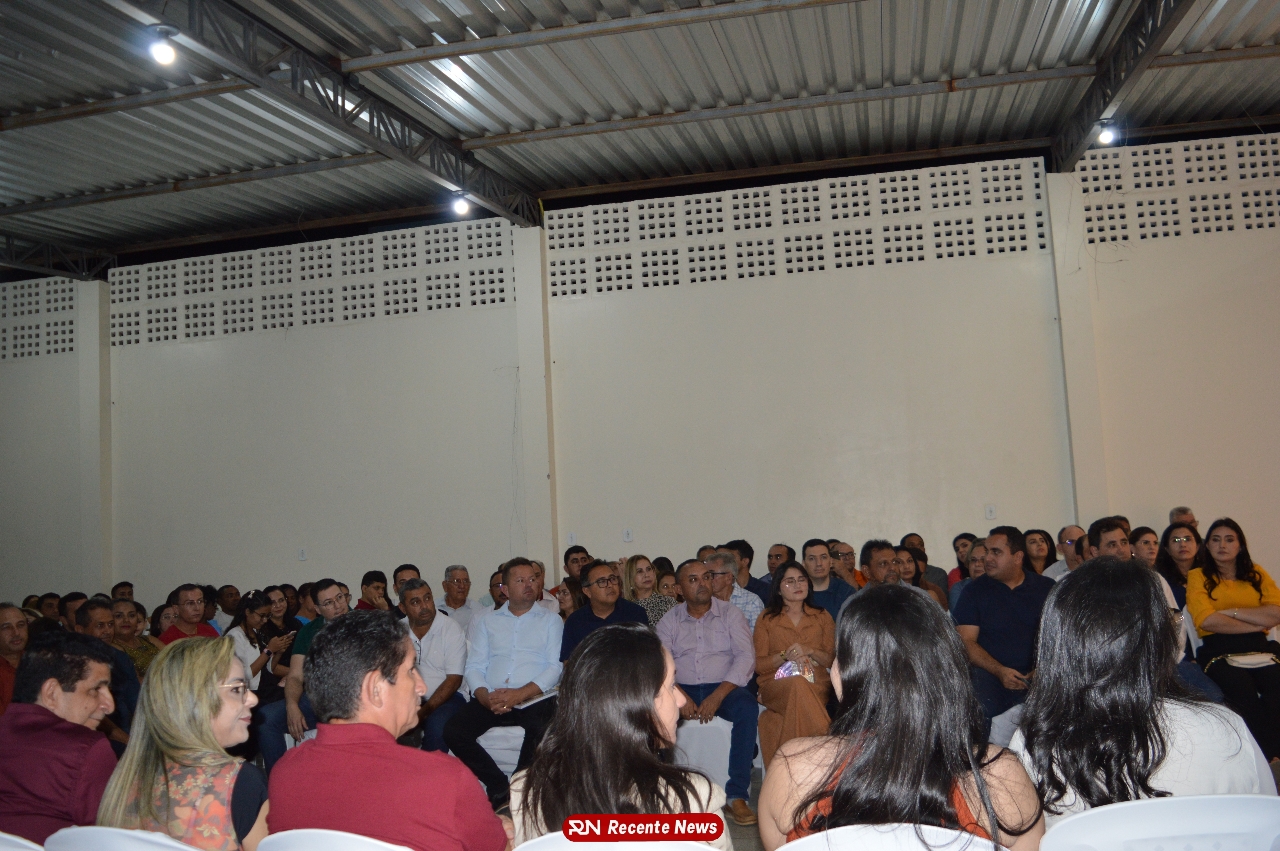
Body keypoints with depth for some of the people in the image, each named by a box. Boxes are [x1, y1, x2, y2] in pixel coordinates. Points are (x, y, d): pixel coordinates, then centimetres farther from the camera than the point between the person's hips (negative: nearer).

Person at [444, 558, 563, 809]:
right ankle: (500, 788, -7)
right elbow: (474, 667, 9)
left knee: (541, 730, -35)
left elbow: (555, 667, 0)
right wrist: (485, 696, -13)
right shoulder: (485, 623, 19)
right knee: (453, 731, -22)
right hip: (491, 701, 3)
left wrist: (520, 694, -15)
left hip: (535, 699, -2)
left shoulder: (551, 621, 13)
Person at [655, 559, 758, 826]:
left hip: (723, 688, -1)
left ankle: (737, 795, -28)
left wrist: (717, 696, -17)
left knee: (747, 706, -33)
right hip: (682, 689, 1)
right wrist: (679, 696, -21)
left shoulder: (731, 613, 7)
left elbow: (746, 656, -5)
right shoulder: (669, 621, 10)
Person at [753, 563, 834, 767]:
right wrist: (784, 656, -11)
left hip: (817, 684, 1)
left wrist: (810, 651, -10)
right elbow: (758, 664, 7)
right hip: (776, 683, -1)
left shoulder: (822, 616, 17)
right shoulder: (767, 619, 13)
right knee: (798, 685, -38)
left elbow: (832, 660, 10)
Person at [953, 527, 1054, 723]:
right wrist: (999, 671, -14)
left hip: (1035, 678, 1)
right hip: (988, 675, -1)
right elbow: (966, 641, 0)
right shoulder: (975, 591, 7)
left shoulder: (1047, 589, 11)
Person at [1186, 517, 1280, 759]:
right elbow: (1206, 620, -2)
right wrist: (1257, 624, 0)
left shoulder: (1257, 574, 23)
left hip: (1260, 649, 3)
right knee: (1245, 696, -33)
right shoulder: (1198, 576, 14)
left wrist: (1232, 612, -1)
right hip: (1218, 652, -2)